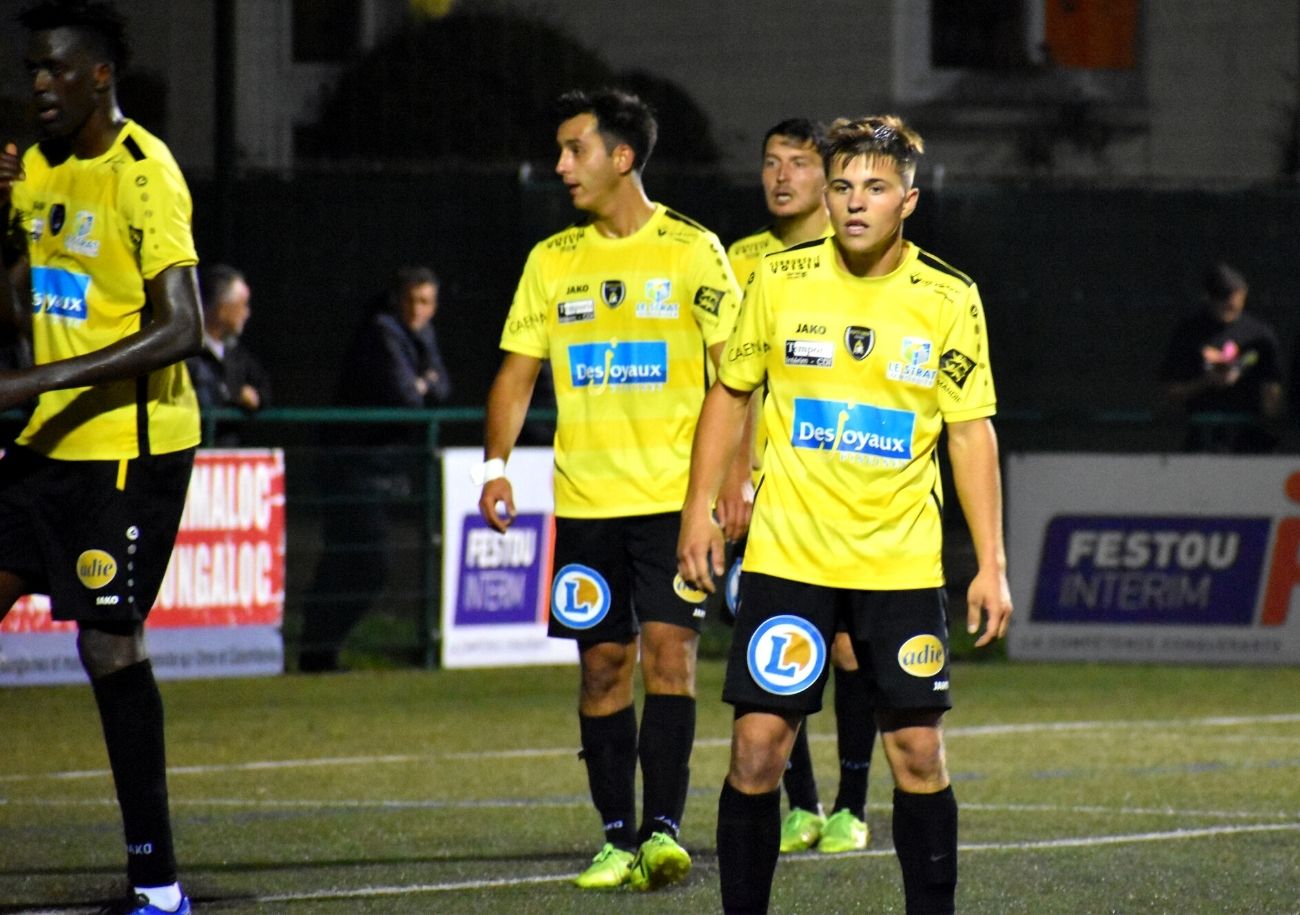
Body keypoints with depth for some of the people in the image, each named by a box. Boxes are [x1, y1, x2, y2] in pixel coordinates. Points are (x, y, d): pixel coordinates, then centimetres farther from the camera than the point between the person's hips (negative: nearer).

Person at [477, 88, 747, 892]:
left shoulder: (691, 251, -1)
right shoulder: (552, 261, 10)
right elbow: (517, 372, 13)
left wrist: (736, 474, -11)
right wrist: (497, 466, -1)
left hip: (674, 494, -4)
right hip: (586, 497, 4)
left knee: (668, 647, -12)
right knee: (603, 662, 3)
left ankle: (664, 827, -14)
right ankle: (618, 838, 8)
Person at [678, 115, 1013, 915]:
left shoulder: (950, 300, -1)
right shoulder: (781, 281, 0)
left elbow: (971, 431, 2)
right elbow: (731, 394, 11)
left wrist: (992, 564, -2)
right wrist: (700, 510, 4)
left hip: (903, 564, 0)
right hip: (787, 556, 0)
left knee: (918, 751, 0)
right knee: (758, 745, -4)